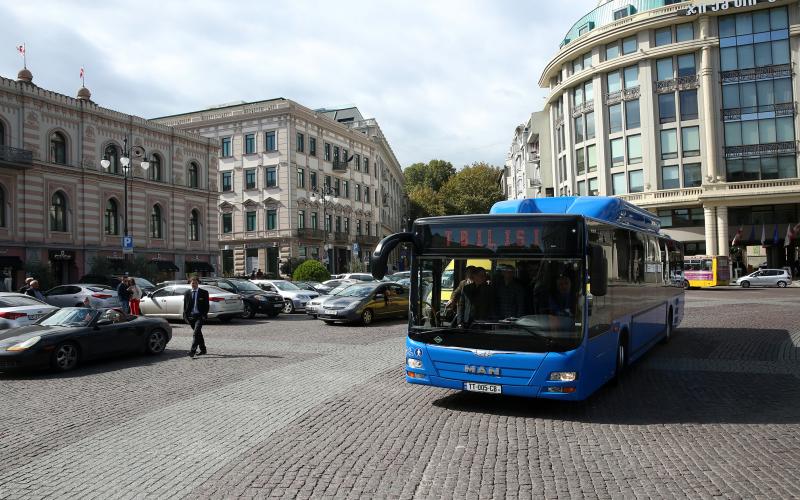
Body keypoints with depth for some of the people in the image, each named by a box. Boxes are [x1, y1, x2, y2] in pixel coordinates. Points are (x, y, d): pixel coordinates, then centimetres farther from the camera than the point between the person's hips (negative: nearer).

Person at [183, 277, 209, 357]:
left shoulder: (204, 293, 1)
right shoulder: (187, 293, 9)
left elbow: (206, 305, 0)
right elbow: (185, 305, 10)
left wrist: (204, 315, -10)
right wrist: (186, 315, 2)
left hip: (199, 316, -4)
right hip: (191, 316, 4)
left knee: (196, 332, -17)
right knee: (198, 333, 13)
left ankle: (192, 350, -21)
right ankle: (203, 349, 24)